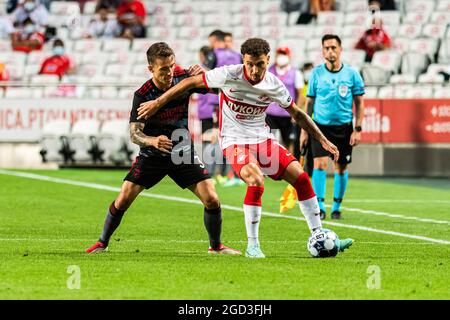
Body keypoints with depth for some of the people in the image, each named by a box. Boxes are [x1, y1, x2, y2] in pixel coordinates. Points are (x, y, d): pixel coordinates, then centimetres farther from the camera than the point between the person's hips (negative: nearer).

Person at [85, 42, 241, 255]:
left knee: (212, 200, -9)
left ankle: (216, 246, 14)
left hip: (183, 152, 2)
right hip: (152, 156, -2)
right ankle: (102, 243, 13)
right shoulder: (142, 95, -18)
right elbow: (134, 133, -20)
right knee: (123, 200, -9)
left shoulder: (184, 78, -11)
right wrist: (152, 141, -43)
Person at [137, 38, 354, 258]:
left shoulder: (274, 85, -5)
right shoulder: (228, 76, -17)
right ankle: (252, 246, -17)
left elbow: (297, 113, 10)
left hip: (262, 140, 5)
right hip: (235, 141, -5)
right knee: (256, 182, -30)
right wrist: (158, 103, -2)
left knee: (301, 177, -8)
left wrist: (323, 140, 9)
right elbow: (191, 82, -5)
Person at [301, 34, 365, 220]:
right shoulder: (316, 73, 0)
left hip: (344, 128, 1)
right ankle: (319, 205, -14)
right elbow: (309, 102, 7)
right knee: (320, 163, -16)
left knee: (341, 168, 7)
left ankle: (336, 206, 20)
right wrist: (304, 130, 4)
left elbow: (359, 103, 3)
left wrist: (357, 129, -4)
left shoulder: (351, 74, -2)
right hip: (320, 126, -1)